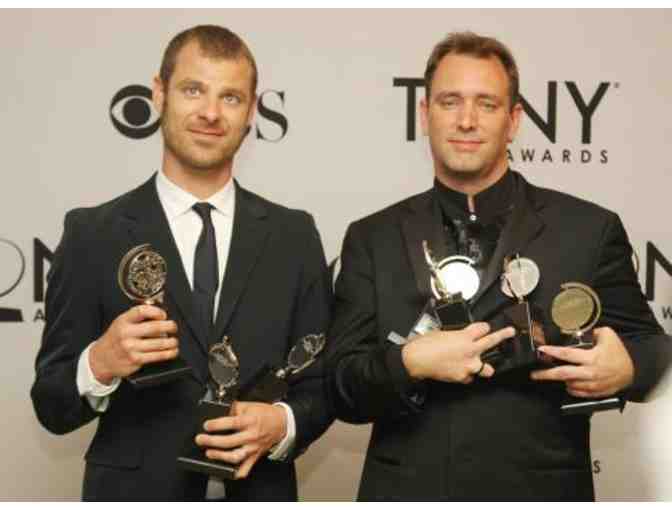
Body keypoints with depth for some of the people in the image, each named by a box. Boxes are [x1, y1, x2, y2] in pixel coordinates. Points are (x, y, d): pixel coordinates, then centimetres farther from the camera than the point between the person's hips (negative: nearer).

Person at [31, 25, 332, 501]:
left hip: (259, 492, 2)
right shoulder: (93, 234, -7)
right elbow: (52, 406, -6)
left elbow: (322, 383, 2)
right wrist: (99, 365, -25)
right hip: (137, 492, -1)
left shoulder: (294, 235, -1)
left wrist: (283, 424, -17)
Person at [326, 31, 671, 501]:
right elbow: (341, 390, -2)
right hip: (405, 492, 1)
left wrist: (627, 368, -21)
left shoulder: (589, 230, -4)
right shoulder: (372, 239, 1)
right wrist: (408, 363, -21)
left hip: (540, 492, 0)